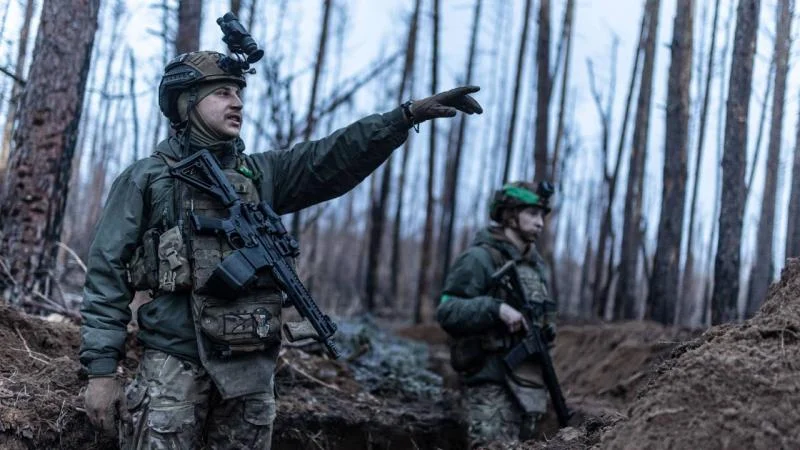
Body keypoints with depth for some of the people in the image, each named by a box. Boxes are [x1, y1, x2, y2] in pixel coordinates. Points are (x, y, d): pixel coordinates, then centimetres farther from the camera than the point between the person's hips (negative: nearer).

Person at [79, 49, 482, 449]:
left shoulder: (261, 174, 13)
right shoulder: (145, 179, 2)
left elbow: (334, 158, 1)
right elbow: (107, 274, 0)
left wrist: (408, 114, -11)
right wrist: (101, 369, -8)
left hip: (251, 368, 4)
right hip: (174, 362, -4)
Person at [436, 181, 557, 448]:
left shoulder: (537, 265, 16)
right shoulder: (479, 259, -9)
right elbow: (447, 312, -17)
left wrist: (547, 330, 10)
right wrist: (496, 308, -27)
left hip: (530, 384, 8)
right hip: (491, 384, -8)